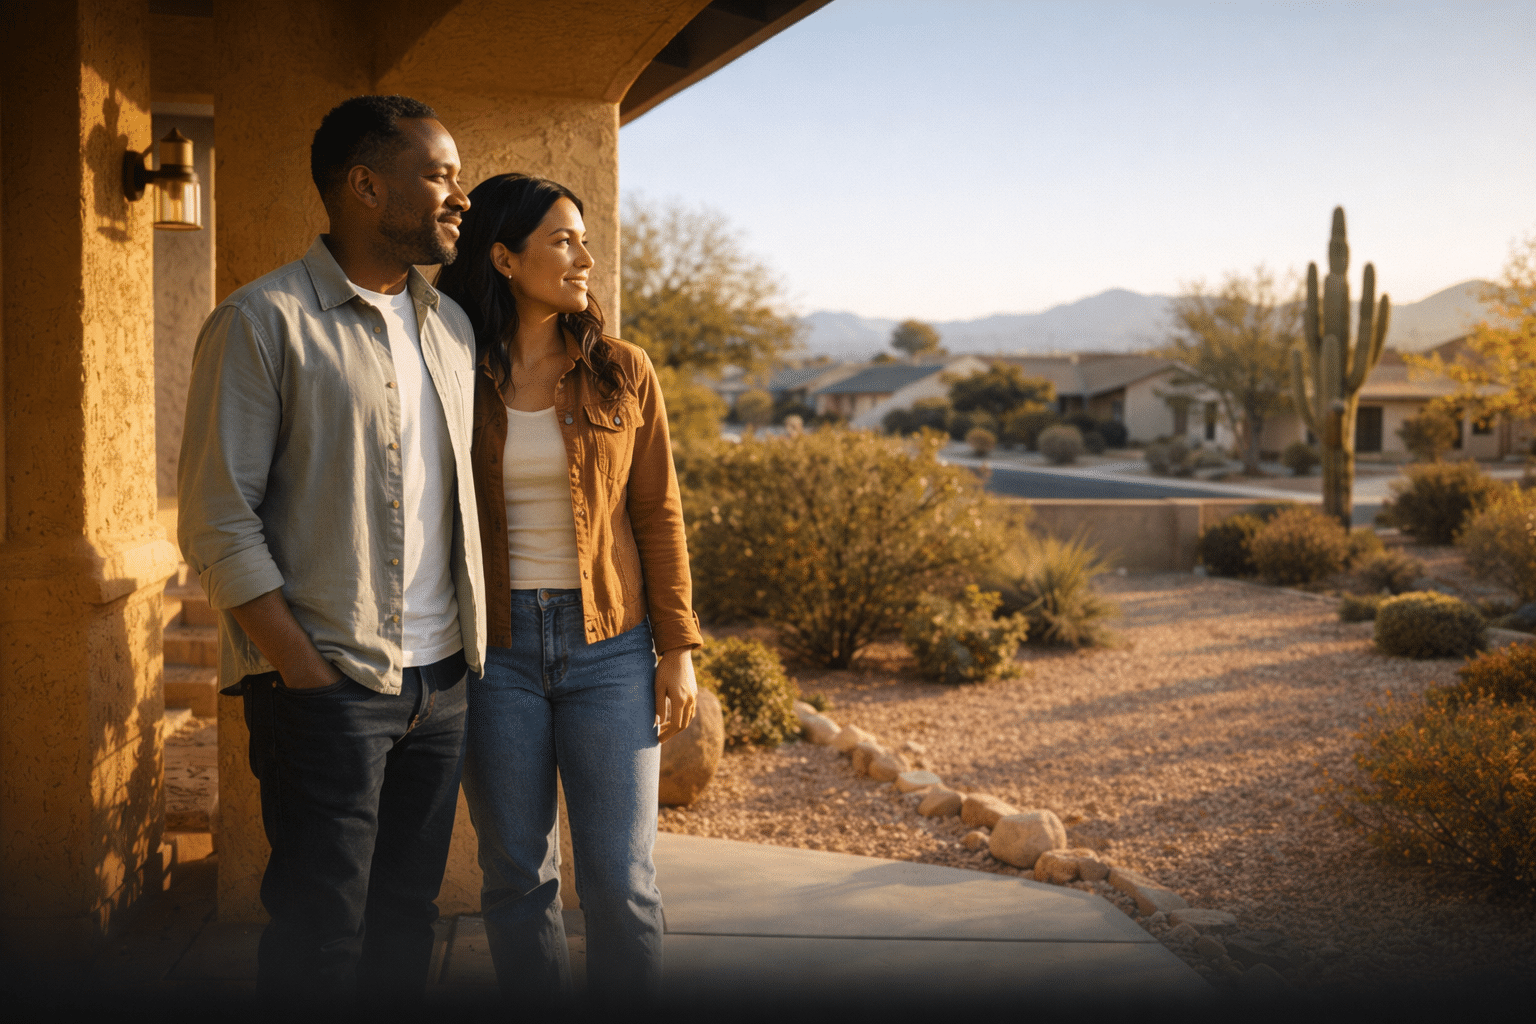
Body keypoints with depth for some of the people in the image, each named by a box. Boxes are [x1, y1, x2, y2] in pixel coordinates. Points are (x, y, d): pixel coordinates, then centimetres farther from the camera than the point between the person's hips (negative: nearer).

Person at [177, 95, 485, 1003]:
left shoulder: (452, 326, 12)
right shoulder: (265, 322, -8)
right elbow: (218, 522, -11)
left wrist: (470, 649, 8)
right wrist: (306, 673, -15)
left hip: (440, 680, 6)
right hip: (327, 688, -6)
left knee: (408, 915, 14)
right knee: (322, 930, 1)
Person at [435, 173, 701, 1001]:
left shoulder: (622, 374, 2)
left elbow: (658, 516, 4)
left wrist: (678, 649, 0)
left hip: (609, 645, 0)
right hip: (495, 647, 0)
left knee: (621, 881, 0)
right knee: (517, 878, 8)